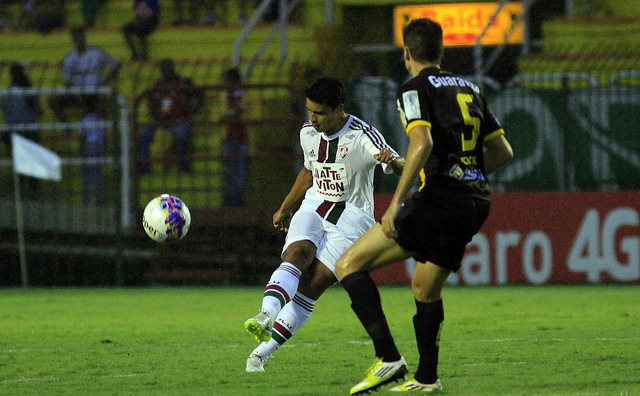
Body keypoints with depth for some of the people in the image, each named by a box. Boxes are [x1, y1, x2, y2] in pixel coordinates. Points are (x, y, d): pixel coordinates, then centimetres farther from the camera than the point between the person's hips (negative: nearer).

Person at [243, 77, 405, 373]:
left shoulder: (362, 136, -14)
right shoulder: (308, 133, 5)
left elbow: (402, 168, -24)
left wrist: (391, 161, -48)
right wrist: (286, 209, 32)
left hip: (351, 217, -5)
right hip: (314, 207, 5)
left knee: (314, 283, -16)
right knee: (297, 254, -27)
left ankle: (262, 352, -15)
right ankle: (266, 315, -49)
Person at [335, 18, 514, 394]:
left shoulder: (416, 88, -2)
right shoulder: (469, 89, 19)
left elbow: (423, 142, -19)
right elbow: (503, 151, 19)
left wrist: (396, 203, -20)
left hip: (438, 202, -8)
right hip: (476, 204, 8)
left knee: (350, 265, -4)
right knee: (426, 289, 27)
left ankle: (388, 358, -15)